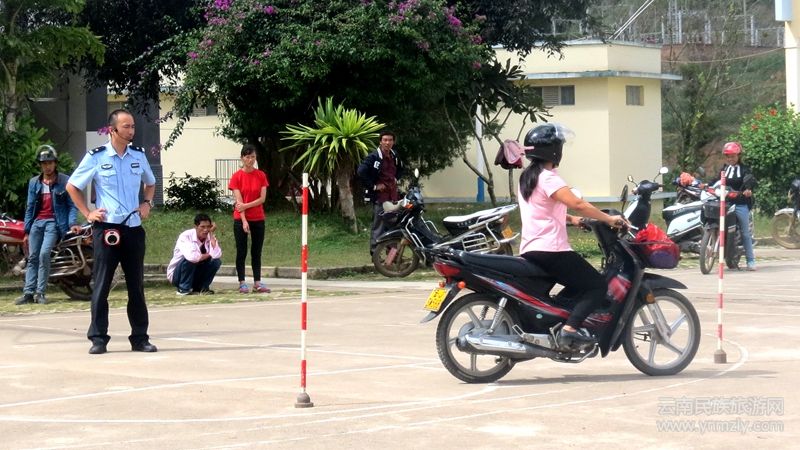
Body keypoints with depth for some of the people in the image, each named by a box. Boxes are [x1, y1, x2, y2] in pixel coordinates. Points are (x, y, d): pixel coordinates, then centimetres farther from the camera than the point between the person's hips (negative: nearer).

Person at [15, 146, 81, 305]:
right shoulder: (34, 183, 13)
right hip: (37, 222, 5)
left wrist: (72, 223, -16)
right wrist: (27, 231, 11)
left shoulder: (65, 181, 0)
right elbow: (30, 208, 15)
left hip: (54, 222, -5)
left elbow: (72, 205, -1)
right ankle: (28, 292, -2)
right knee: (32, 258, -1)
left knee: (44, 254, -20)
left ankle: (40, 292, -15)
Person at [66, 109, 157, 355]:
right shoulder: (96, 157, -3)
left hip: (133, 227, 4)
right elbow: (72, 186, 6)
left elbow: (150, 183, 26)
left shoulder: (139, 156, 8)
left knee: (136, 285, 7)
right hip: (106, 227, -4)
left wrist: (147, 203, 9)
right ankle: (98, 339, 3)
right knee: (101, 285, -1)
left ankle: (140, 338, 14)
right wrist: (87, 213, -1)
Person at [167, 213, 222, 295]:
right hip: (176, 275, -5)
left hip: (195, 273, 5)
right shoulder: (185, 236, -24)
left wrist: (211, 234, -22)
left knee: (216, 261, -14)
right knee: (190, 259, -34)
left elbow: (216, 255, -27)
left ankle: (201, 288, -1)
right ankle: (184, 289, -18)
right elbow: (191, 256, -42)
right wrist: (208, 255, -23)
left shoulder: (209, 237, -7)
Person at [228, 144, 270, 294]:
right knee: (242, 252, 1)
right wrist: (244, 221, -17)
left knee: (256, 252, 6)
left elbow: (262, 198, -3)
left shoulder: (261, 175, 3)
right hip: (241, 219, -2)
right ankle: (242, 283, 3)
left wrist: (246, 205, -15)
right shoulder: (237, 176, -5)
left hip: (258, 219, 3)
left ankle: (257, 283, 8)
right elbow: (239, 201, -10)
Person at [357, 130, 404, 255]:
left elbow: (400, 169, 31)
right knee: (378, 226, -6)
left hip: (393, 194, 7)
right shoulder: (374, 157, -14)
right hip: (380, 194, -7)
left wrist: (396, 179, 14)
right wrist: (373, 186, -17)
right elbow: (361, 172, -23)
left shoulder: (394, 156, 10)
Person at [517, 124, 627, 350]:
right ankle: (569, 329, -21)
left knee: (576, 286, 27)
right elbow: (577, 204, -24)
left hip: (529, 252, 10)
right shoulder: (548, 178, -14)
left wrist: (571, 219, 16)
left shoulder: (527, 178, 15)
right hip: (551, 250, -10)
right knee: (598, 286, -5)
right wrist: (609, 219, -17)